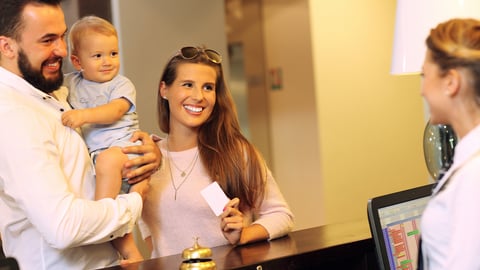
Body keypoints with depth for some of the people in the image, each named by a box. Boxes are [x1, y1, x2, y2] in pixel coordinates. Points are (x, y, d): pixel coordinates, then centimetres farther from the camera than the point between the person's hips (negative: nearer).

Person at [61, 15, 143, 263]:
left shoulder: (122, 85, 3)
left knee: (107, 160, -38)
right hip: (92, 154, 4)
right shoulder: (70, 83, 15)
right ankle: (126, 247, -2)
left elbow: (114, 111, -15)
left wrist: (83, 115, -29)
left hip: (122, 145, -4)